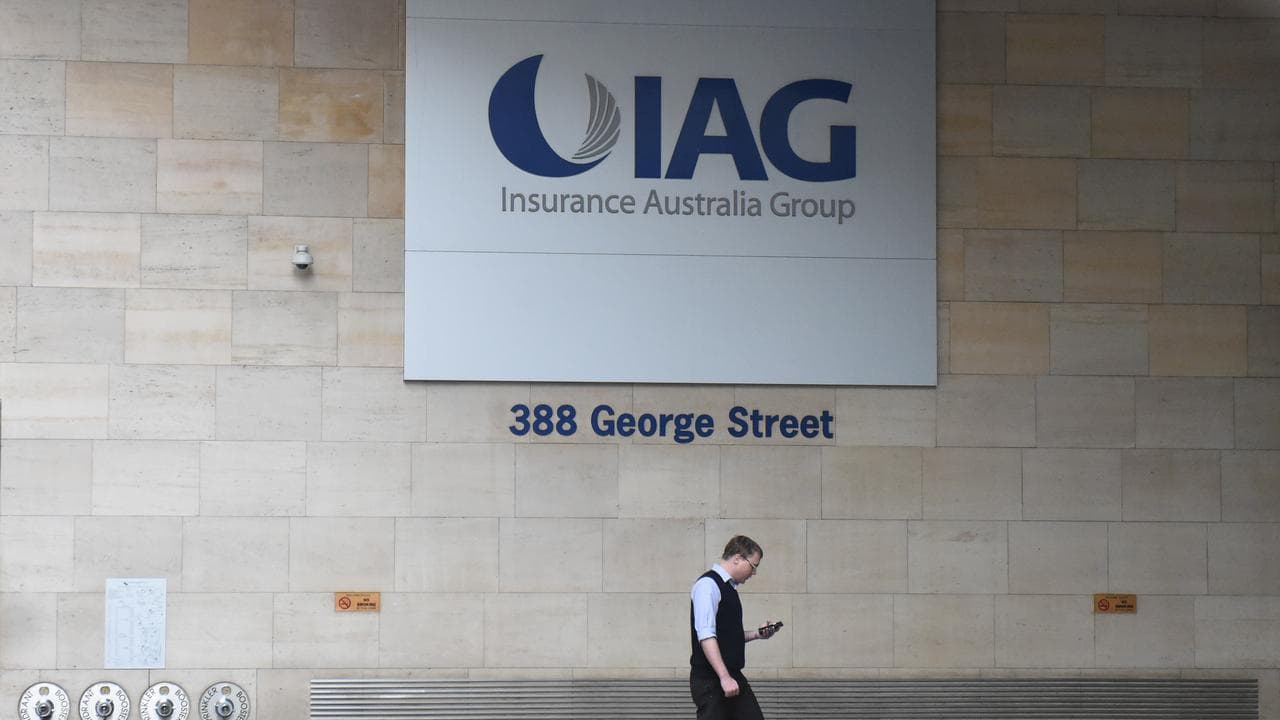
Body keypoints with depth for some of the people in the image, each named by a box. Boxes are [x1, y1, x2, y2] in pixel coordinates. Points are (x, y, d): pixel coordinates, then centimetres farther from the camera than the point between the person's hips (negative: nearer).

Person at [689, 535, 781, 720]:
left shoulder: (729, 587, 16)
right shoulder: (708, 585, -12)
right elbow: (706, 636, -22)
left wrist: (757, 634, 11)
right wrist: (724, 677, -26)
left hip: (732, 677, 9)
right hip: (710, 681, -9)